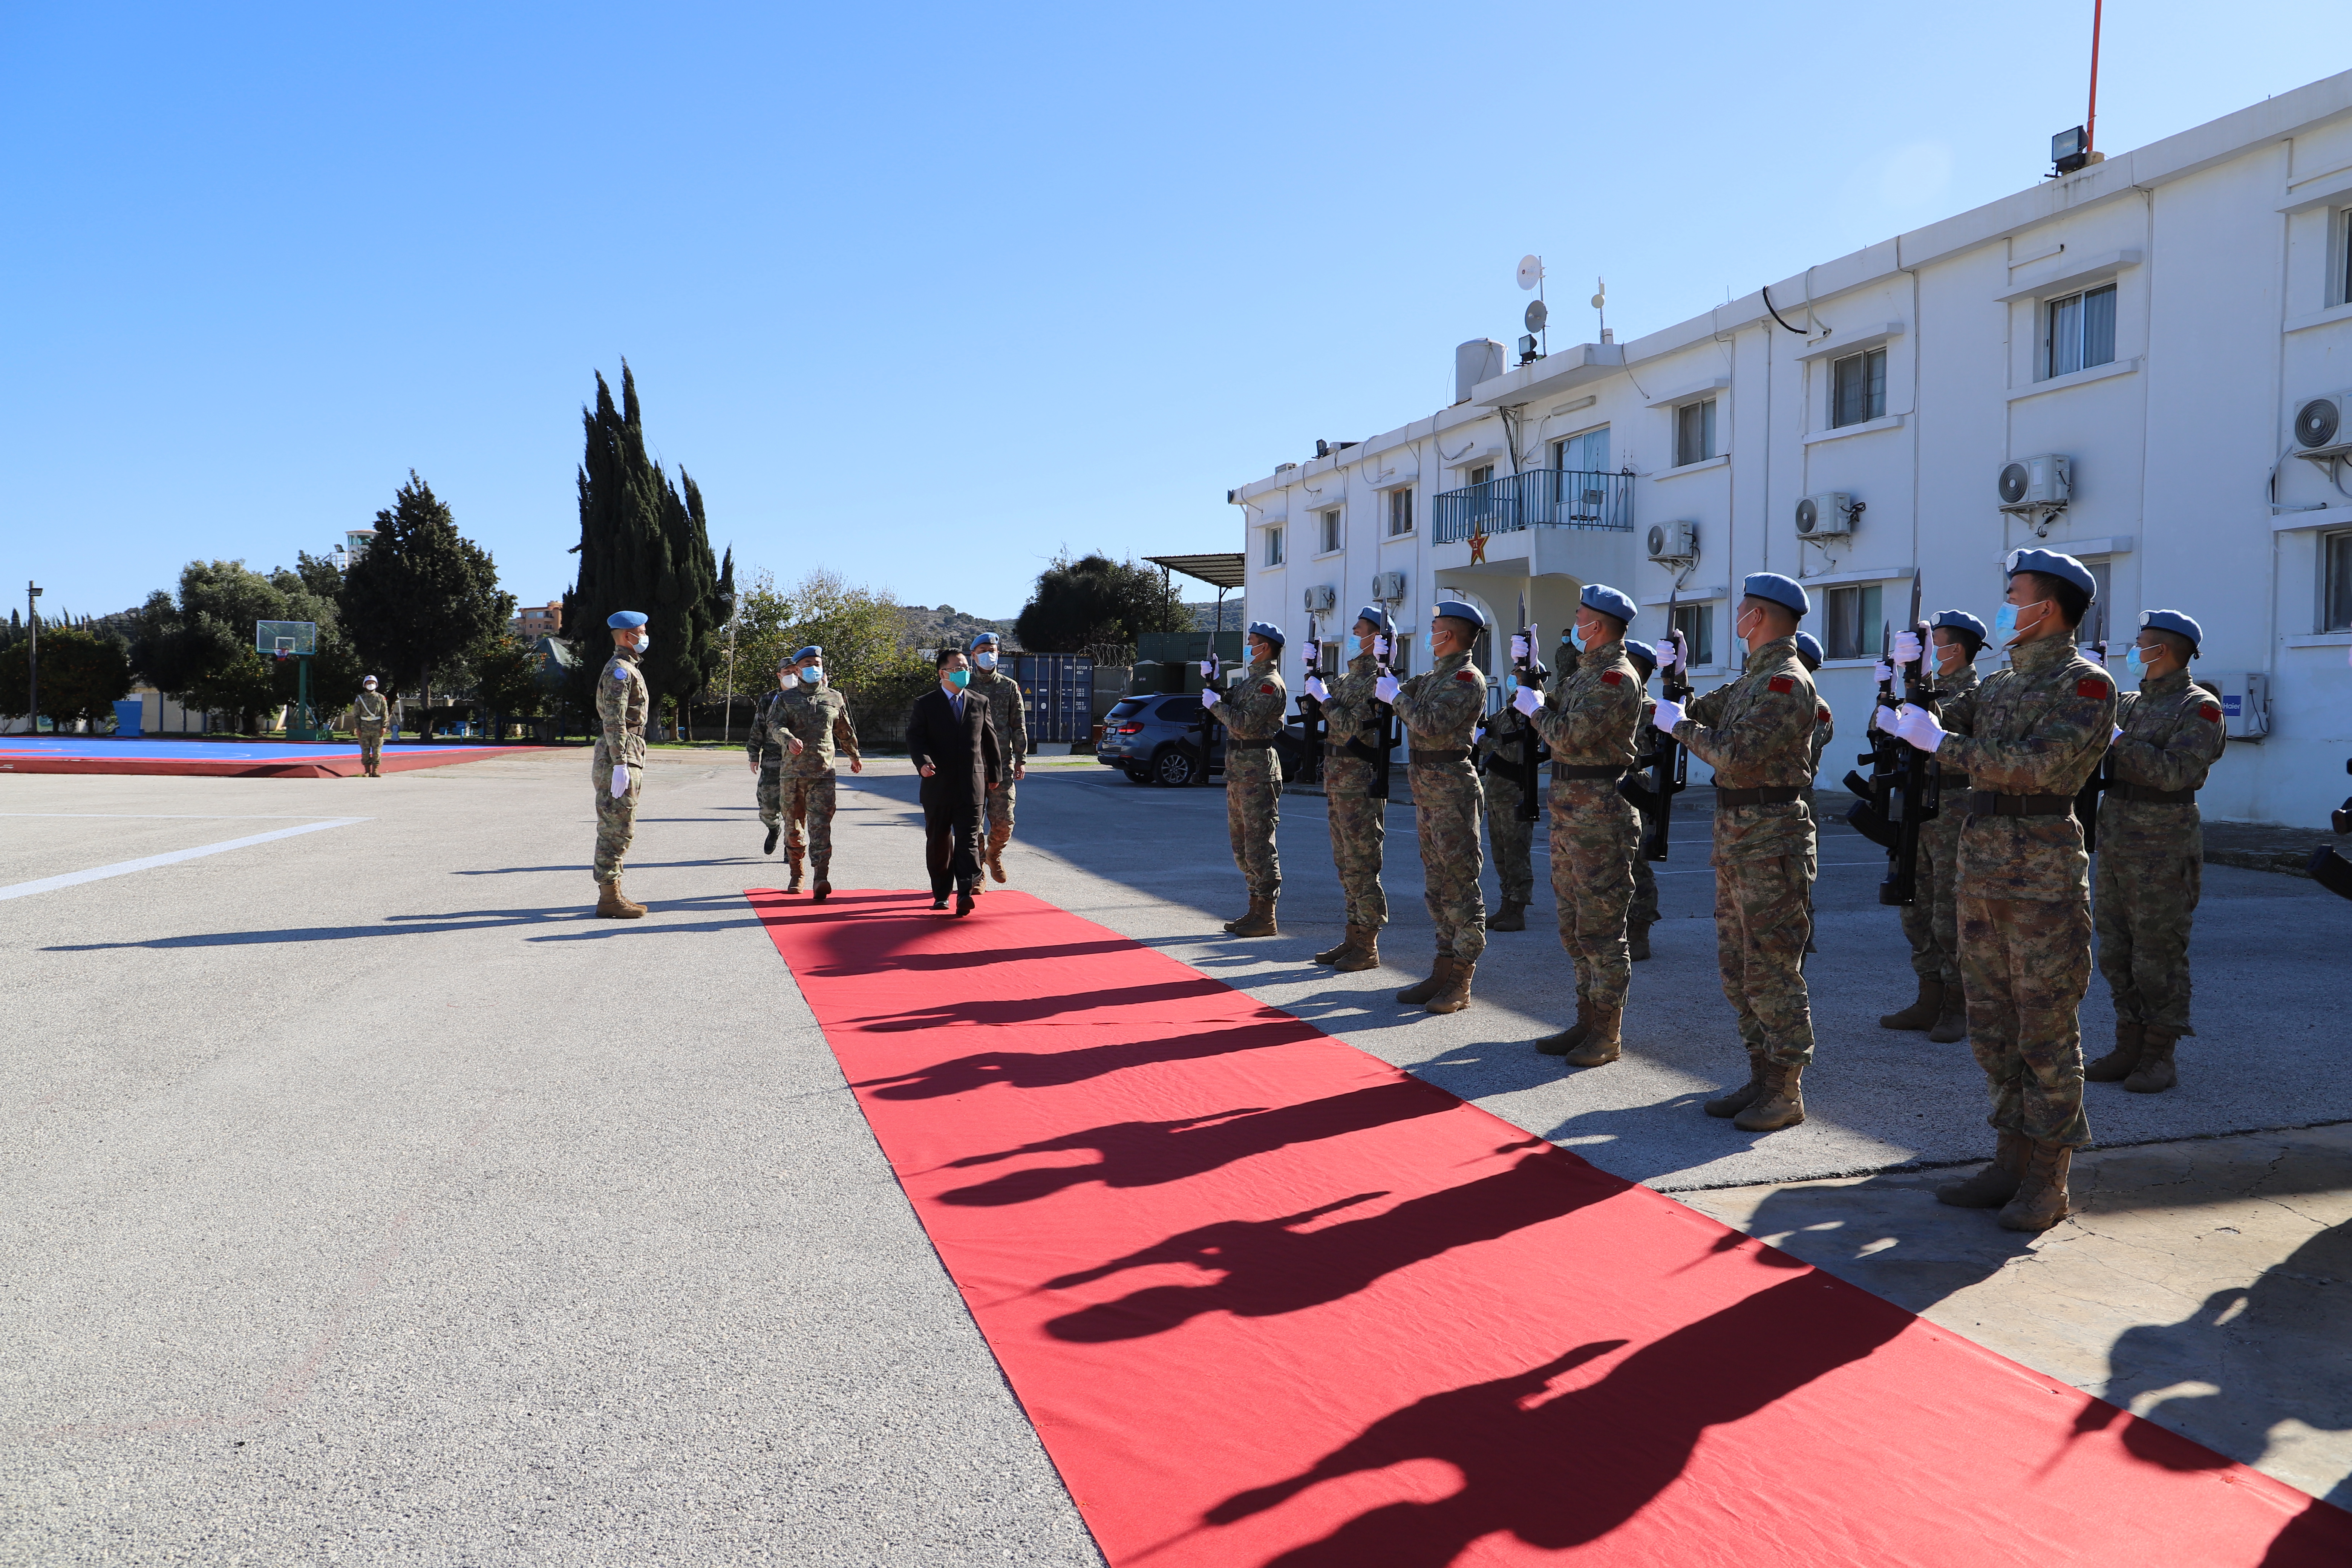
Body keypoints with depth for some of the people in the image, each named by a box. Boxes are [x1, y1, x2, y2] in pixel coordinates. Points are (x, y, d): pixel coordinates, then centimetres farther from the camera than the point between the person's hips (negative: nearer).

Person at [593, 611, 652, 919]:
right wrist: (620, 765, -24)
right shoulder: (619, 670, -12)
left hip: (628, 757, 11)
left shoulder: (628, 669, 20)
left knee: (616, 830, 13)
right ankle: (610, 898, -6)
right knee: (617, 830, -8)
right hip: (618, 758, -11)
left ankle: (611, 894, 18)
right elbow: (614, 721, -20)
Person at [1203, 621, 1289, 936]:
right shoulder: (1249, 680, 19)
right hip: (1238, 769, 10)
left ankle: (1266, 917, -4)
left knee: (1259, 843, -8)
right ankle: (1255, 909, 21)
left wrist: (1215, 704, -10)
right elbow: (1228, 714, 24)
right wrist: (1212, 682, 13)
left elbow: (1244, 725, -22)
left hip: (1257, 771, -10)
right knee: (1242, 843, 14)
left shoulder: (1270, 684, -12)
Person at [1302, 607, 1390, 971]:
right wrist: (1314, 677, 12)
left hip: (1360, 783, -10)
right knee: (1346, 864, 13)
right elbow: (1320, 713, 23)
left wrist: (1324, 698, -13)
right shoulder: (1348, 677, 17)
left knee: (1362, 866, -6)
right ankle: (1354, 937, 20)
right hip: (1337, 779, 10)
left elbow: (1352, 727, -22)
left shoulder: (1378, 680, -12)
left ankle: (1368, 947, -1)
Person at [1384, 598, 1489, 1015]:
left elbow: (1432, 724, -23)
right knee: (1436, 882, 12)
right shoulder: (1435, 675, 17)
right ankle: (1444, 971, 20)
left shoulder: (1467, 677, -12)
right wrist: (1391, 687, 6)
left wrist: (1396, 696, -13)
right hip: (1426, 787, 10)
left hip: (1452, 788, -10)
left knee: (1460, 883, -5)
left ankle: (1460, 984, -2)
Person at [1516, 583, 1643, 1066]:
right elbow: (1563, 722, 17)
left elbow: (1569, 737, -21)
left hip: (1600, 813, -10)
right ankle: (1587, 1022, 23)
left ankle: (1608, 1035, 4)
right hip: (1569, 810, 10)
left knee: (1600, 927, -4)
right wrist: (1536, 698, 5)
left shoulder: (1617, 677, -15)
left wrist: (1537, 709, -5)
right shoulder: (1586, 671, 17)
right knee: (1574, 925, 14)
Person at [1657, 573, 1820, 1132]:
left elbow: (1736, 754, -23)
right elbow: (1702, 712, 17)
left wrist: (1681, 725, -12)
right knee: (1738, 967, 14)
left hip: (1771, 841, -10)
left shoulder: (1787, 682, -15)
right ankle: (1762, 1078, 23)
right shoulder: (1752, 679, 16)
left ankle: (1787, 1093, 4)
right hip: (1735, 839, 10)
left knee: (1770, 971, -4)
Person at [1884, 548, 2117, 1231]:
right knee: (1992, 1022, 10)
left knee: (2045, 1028, -2)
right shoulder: (1997, 684, 16)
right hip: (1982, 865, 8)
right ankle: (2012, 1162, 20)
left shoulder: (2086, 684, -7)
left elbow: (2036, 765, -19)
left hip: (2043, 872, -8)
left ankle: (2048, 1180, 7)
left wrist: (1940, 743, -18)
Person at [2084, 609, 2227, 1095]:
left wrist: (2115, 738, -23)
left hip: (2163, 849, -7)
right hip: (2114, 844, 7)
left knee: (2158, 955, -2)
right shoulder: (2128, 704, 15)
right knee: (2117, 953, 10)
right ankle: (2129, 1048, 18)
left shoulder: (2199, 708, -8)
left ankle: (2160, 1058, 6)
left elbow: (2174, 771, -21)